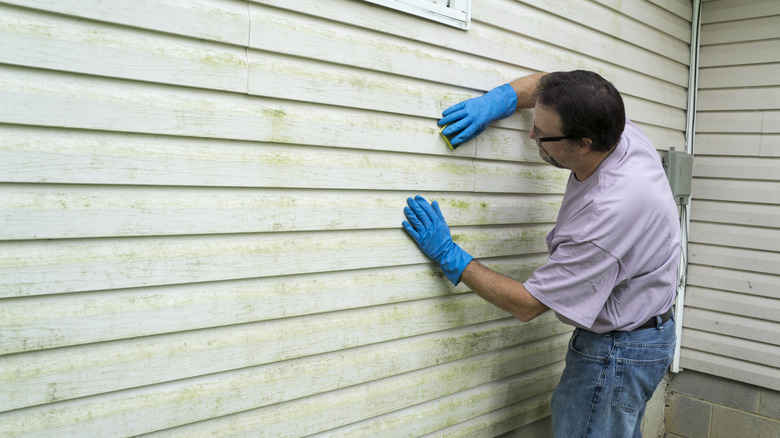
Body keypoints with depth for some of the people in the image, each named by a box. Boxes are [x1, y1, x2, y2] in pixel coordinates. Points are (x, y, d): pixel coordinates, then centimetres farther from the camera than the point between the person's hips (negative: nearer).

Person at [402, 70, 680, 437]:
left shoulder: (607, 215, -36)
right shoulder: (622, 131, -12)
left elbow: (527, 305, -24)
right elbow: (548, 82, 9)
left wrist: (448, 255, -19)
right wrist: (498, 100, -8)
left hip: (617, 350, -9)